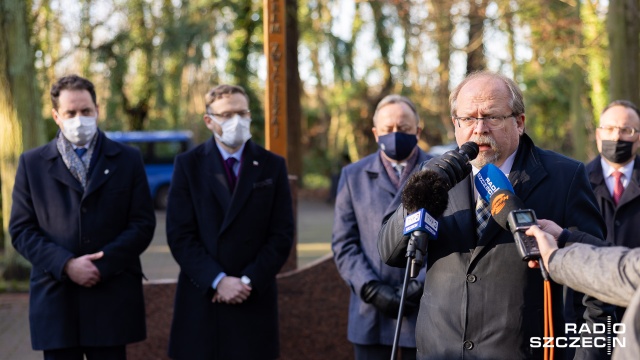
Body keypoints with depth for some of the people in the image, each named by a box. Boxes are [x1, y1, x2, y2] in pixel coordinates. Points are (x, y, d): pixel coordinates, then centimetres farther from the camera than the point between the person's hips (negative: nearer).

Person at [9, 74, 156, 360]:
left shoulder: (127, 160, 9)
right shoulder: (32, 163, 9)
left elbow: (143, 224, 3)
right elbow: (21, 229, 3)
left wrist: (103, 264, -11)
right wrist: (65, 265, -11)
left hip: (112, 297, 0)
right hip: (55, 300, 0)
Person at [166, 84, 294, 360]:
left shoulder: (272, 166, 7)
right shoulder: (188, 164, 4)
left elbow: (282, 235, 2)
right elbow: (179, 235, -3)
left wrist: (249, 281, -9)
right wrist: (217, 281, -13)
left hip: (254, 300, 1)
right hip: (201, 300, 0)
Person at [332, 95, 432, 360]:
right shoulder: (353, 176, 10)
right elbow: (343, 244, 4)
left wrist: (422, 285, -12)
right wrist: (371, 289, -8)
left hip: (424, 309, -1)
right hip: (371, 313, 2)